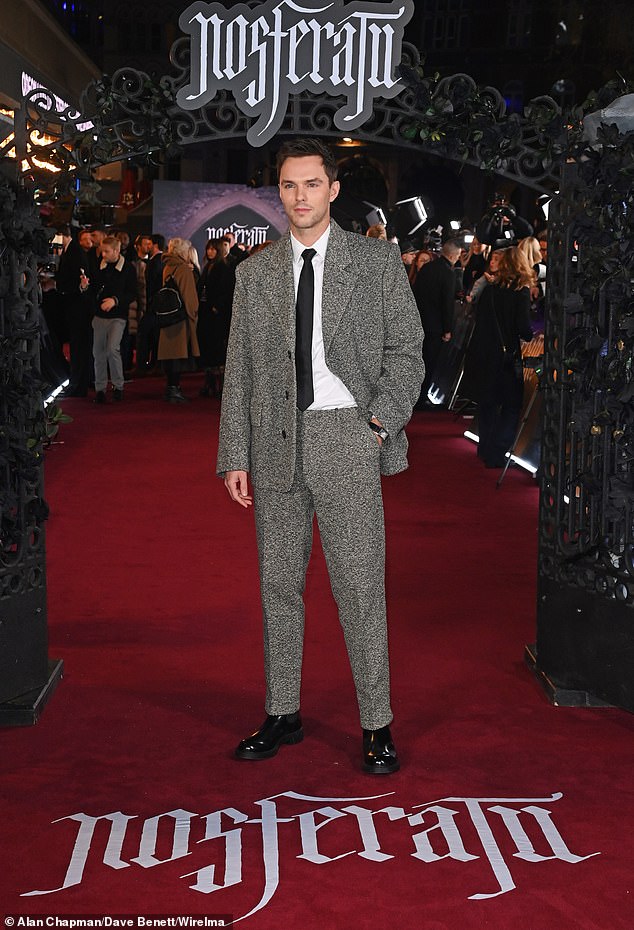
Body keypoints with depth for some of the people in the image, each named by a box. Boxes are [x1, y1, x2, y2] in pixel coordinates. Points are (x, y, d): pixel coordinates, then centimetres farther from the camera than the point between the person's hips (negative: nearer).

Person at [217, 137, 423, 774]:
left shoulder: (378, 262, 4)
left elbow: (406, 351, 5)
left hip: (347, 437, -3)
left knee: (360, 584, -3)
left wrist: (381, 418, -9)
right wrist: (235, 455, 4)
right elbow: (239, 369, 9)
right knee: (278, 583, 9)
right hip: (275, 441, 3)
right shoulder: (254, 273, 10)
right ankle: (282, 715, 22)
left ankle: (376, 726, 8)